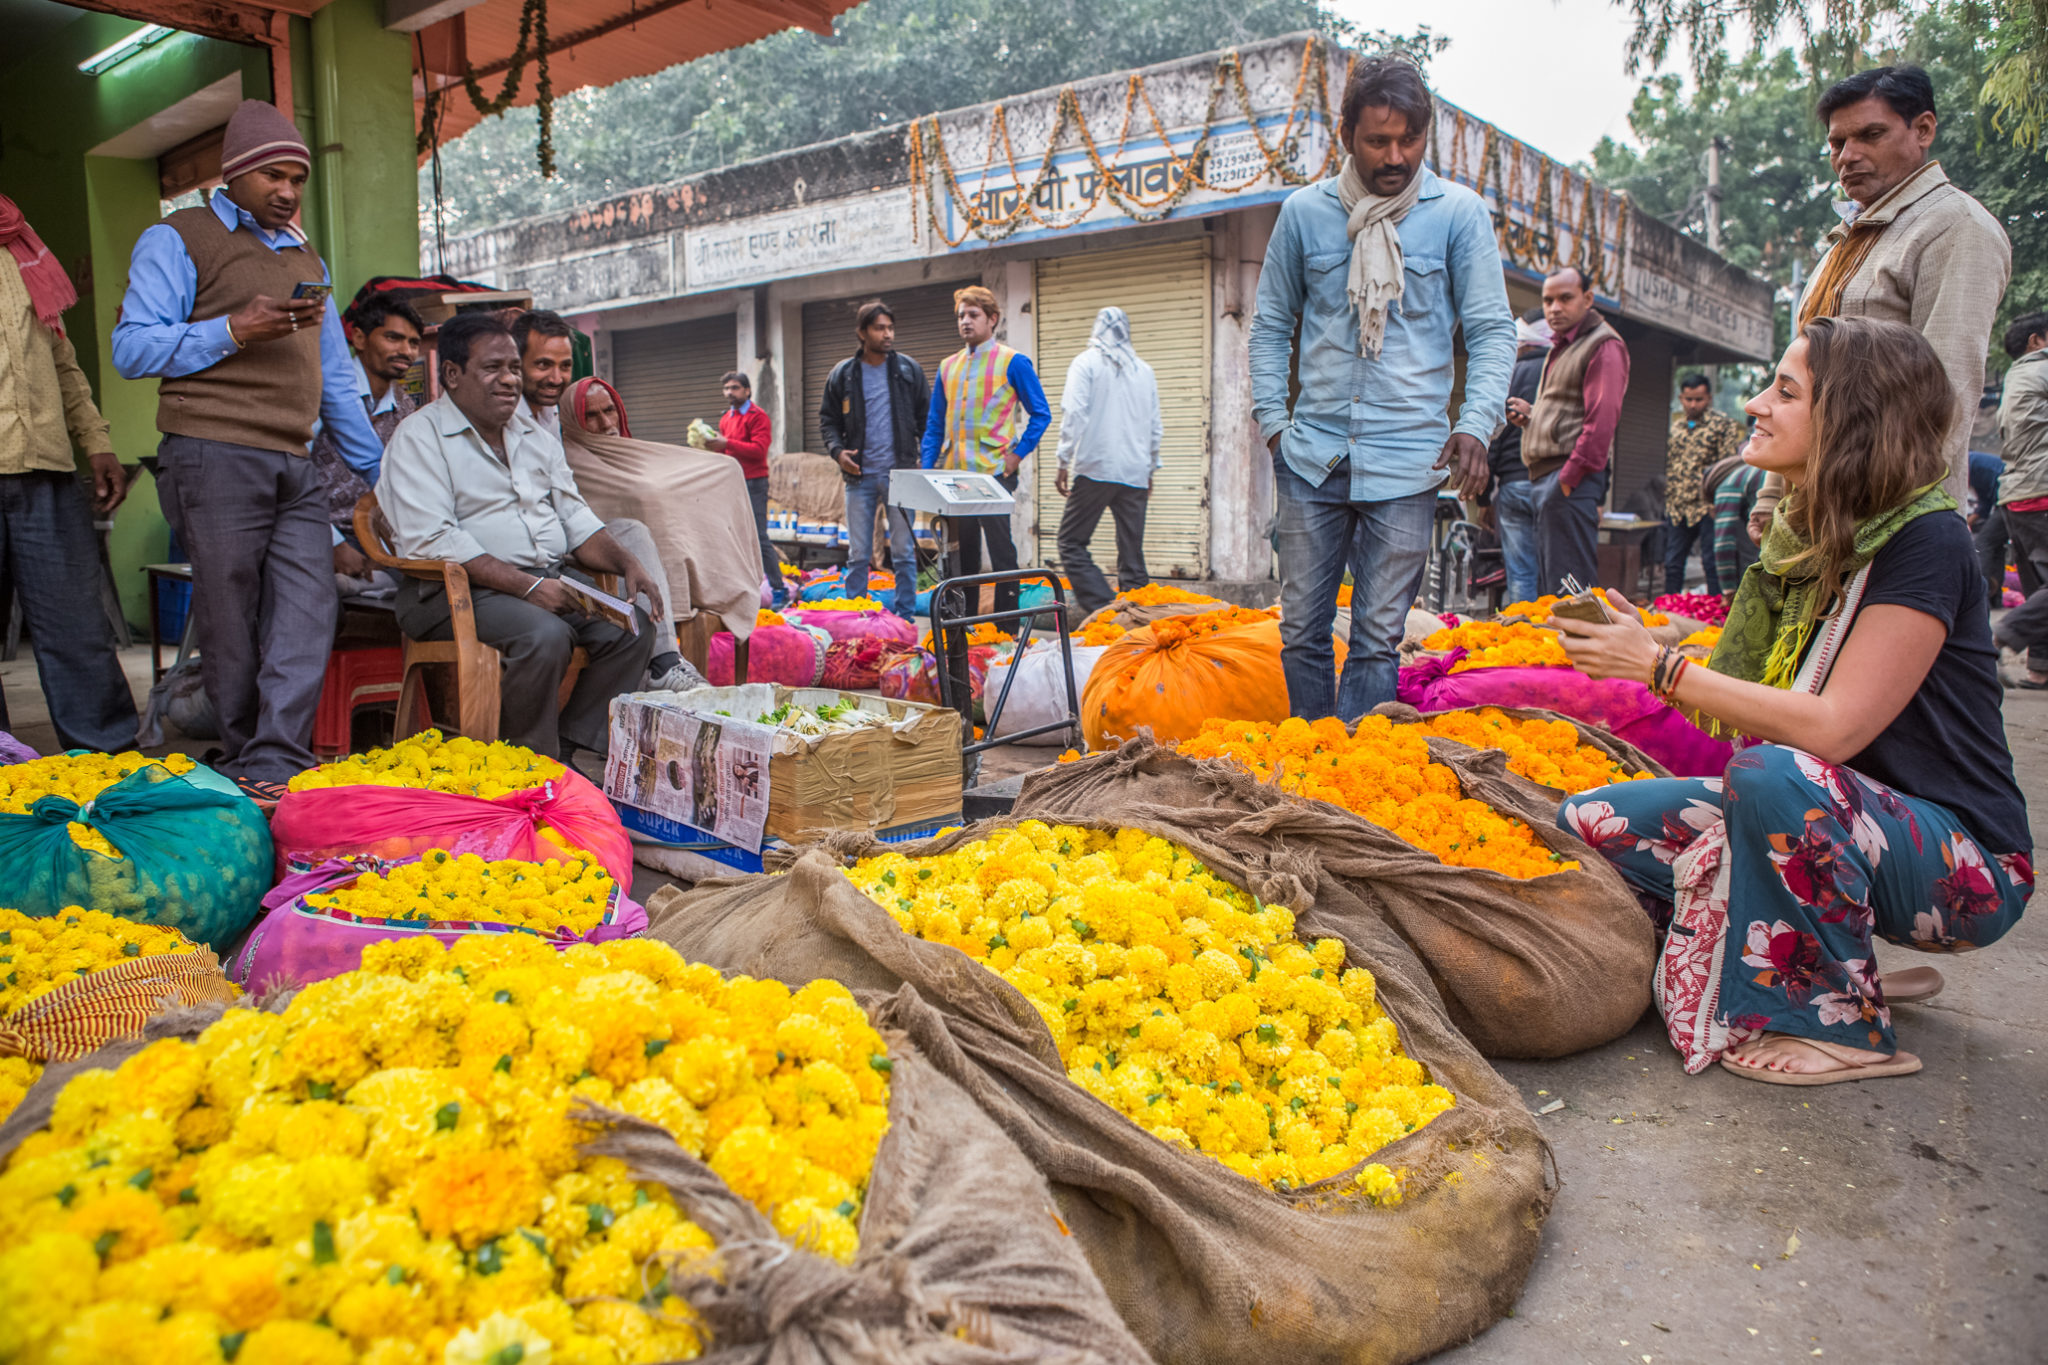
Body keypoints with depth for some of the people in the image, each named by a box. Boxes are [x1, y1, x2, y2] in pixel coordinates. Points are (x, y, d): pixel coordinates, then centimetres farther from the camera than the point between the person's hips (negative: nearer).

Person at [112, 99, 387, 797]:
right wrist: (235, 329, -14)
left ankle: (276, 765, -11)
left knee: (308, 612, -9)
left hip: (296, 468, 6)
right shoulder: (179, 239, 7)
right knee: (231, 621, -3)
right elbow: (132, 348, -3)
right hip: (215, 460, -5)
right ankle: (245, 761, 6)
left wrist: (380, 472, 23)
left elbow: (336, 379, 28)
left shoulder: (305, 258, 27)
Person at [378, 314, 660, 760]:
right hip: (459, 588, -7)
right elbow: (430, 541, -16)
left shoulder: (535, 437, 20)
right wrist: (526, 585, -23)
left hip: (551, 578, 7)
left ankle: (576, 751, -10)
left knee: (633, 626, -16)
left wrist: (627, 565, -3)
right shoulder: (419, 436, -4)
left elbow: (576, 518, 18)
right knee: (544, 635, -33)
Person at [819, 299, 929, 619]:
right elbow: (827, 419, 14)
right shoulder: (843, 374, 6)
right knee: (858, 554, 5)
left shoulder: (909, 370, 5)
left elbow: (927, 419, 9)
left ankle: (904, 617, 10)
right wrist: (837, 450, -5)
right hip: (859, 476, 1)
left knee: (903, 552, 2)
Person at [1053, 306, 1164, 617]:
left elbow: (1074, 415, -8)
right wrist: (1151, 469, 25)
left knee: (1072, 541, 0)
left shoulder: (1086, 362, 1)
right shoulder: (1145, 370, 15)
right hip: (1136, 473, 5)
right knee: (1132, 551, 6)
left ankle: (1102, 608, -14)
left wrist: (1064, 462, -5)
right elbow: (1156, 426, 17)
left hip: (1095, 468, -4)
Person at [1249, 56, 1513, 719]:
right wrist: (1272, 417, 4)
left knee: (1378, 637, -1)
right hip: (1313, 453, 2)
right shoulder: (1303, 211, 7)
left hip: (1407, 458, -2)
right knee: (1301, 629, 6)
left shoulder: (1458, 212, 2)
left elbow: (1493, 330, 4)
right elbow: (1271, 324, 15)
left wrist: (1476, 423, -11)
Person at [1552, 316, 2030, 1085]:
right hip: (1831, 824, 8)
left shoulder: (1924, 541, -18)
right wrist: (1636, 646, -12)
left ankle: (1840, 1022, -14)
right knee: (1591, 820, -7)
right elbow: (1747, 701, 1)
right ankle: (1825, 963, 3)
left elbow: (1832, 728, -26)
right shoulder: (1805, 533, 6)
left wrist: (1658, 665, -23)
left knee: (1774, 774, -38)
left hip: (1962, 870, -7)